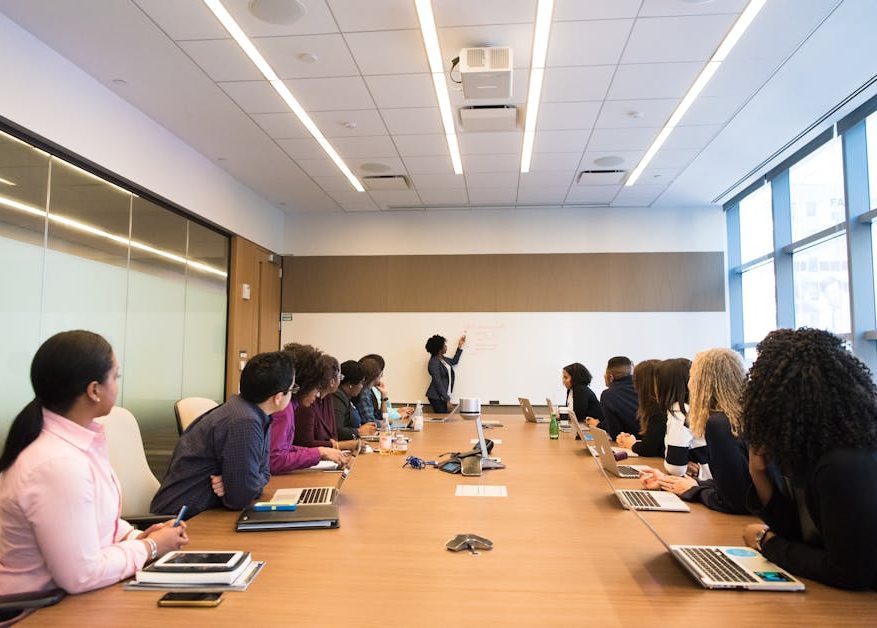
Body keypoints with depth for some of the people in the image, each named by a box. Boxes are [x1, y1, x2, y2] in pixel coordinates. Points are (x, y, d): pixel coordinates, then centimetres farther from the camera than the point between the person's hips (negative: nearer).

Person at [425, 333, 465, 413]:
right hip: (436, 397, -9)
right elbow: (438, 383, -19)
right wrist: (447, 398, -18)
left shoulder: (442, 358, 10)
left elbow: (454, 361, 29)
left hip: (442, 395, 9)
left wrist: (460, 346, 26)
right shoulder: (434, 362, -17)